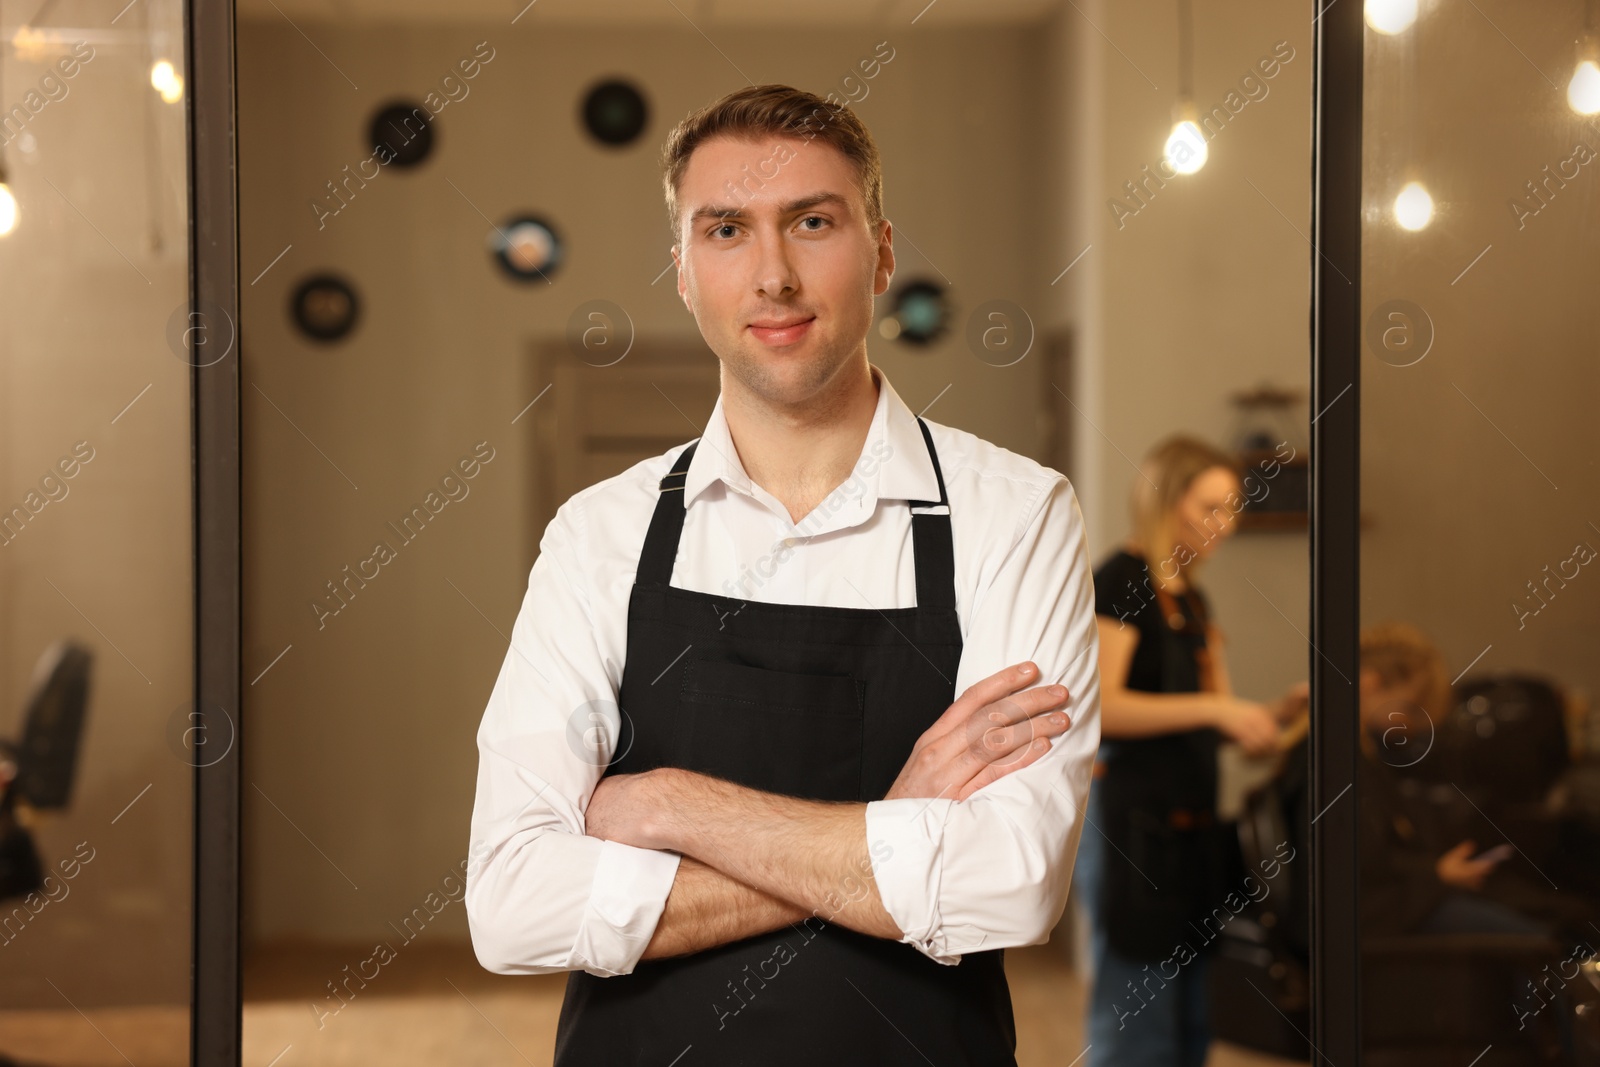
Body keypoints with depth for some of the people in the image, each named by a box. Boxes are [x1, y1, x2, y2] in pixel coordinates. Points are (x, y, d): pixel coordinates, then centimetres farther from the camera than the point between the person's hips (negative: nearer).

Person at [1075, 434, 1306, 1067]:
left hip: (1193, 823, 9)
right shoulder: (1121, 580, -8)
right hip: (1132, 819, -9)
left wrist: (1277, 712, 3)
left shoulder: (1192, 601, 17)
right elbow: (1099, 706, -20)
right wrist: (1214, 708, -23)